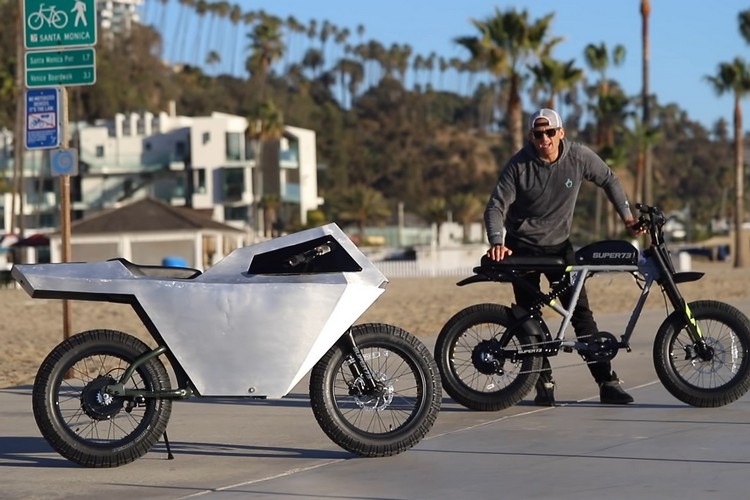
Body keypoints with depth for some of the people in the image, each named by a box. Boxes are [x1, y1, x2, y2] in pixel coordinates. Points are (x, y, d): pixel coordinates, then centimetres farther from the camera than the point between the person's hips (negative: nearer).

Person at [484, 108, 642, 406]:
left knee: (581, 312, -5)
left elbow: (608, 179, 7)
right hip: (522, 247, -1)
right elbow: (496, 206, -17)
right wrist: (497, 242, -33)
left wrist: (626, 215, 3)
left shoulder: (579, 157, -11)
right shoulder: (519, 166, -17)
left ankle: (607, 382, -4)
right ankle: (544, 384, 6)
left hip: (559, 245, 1)